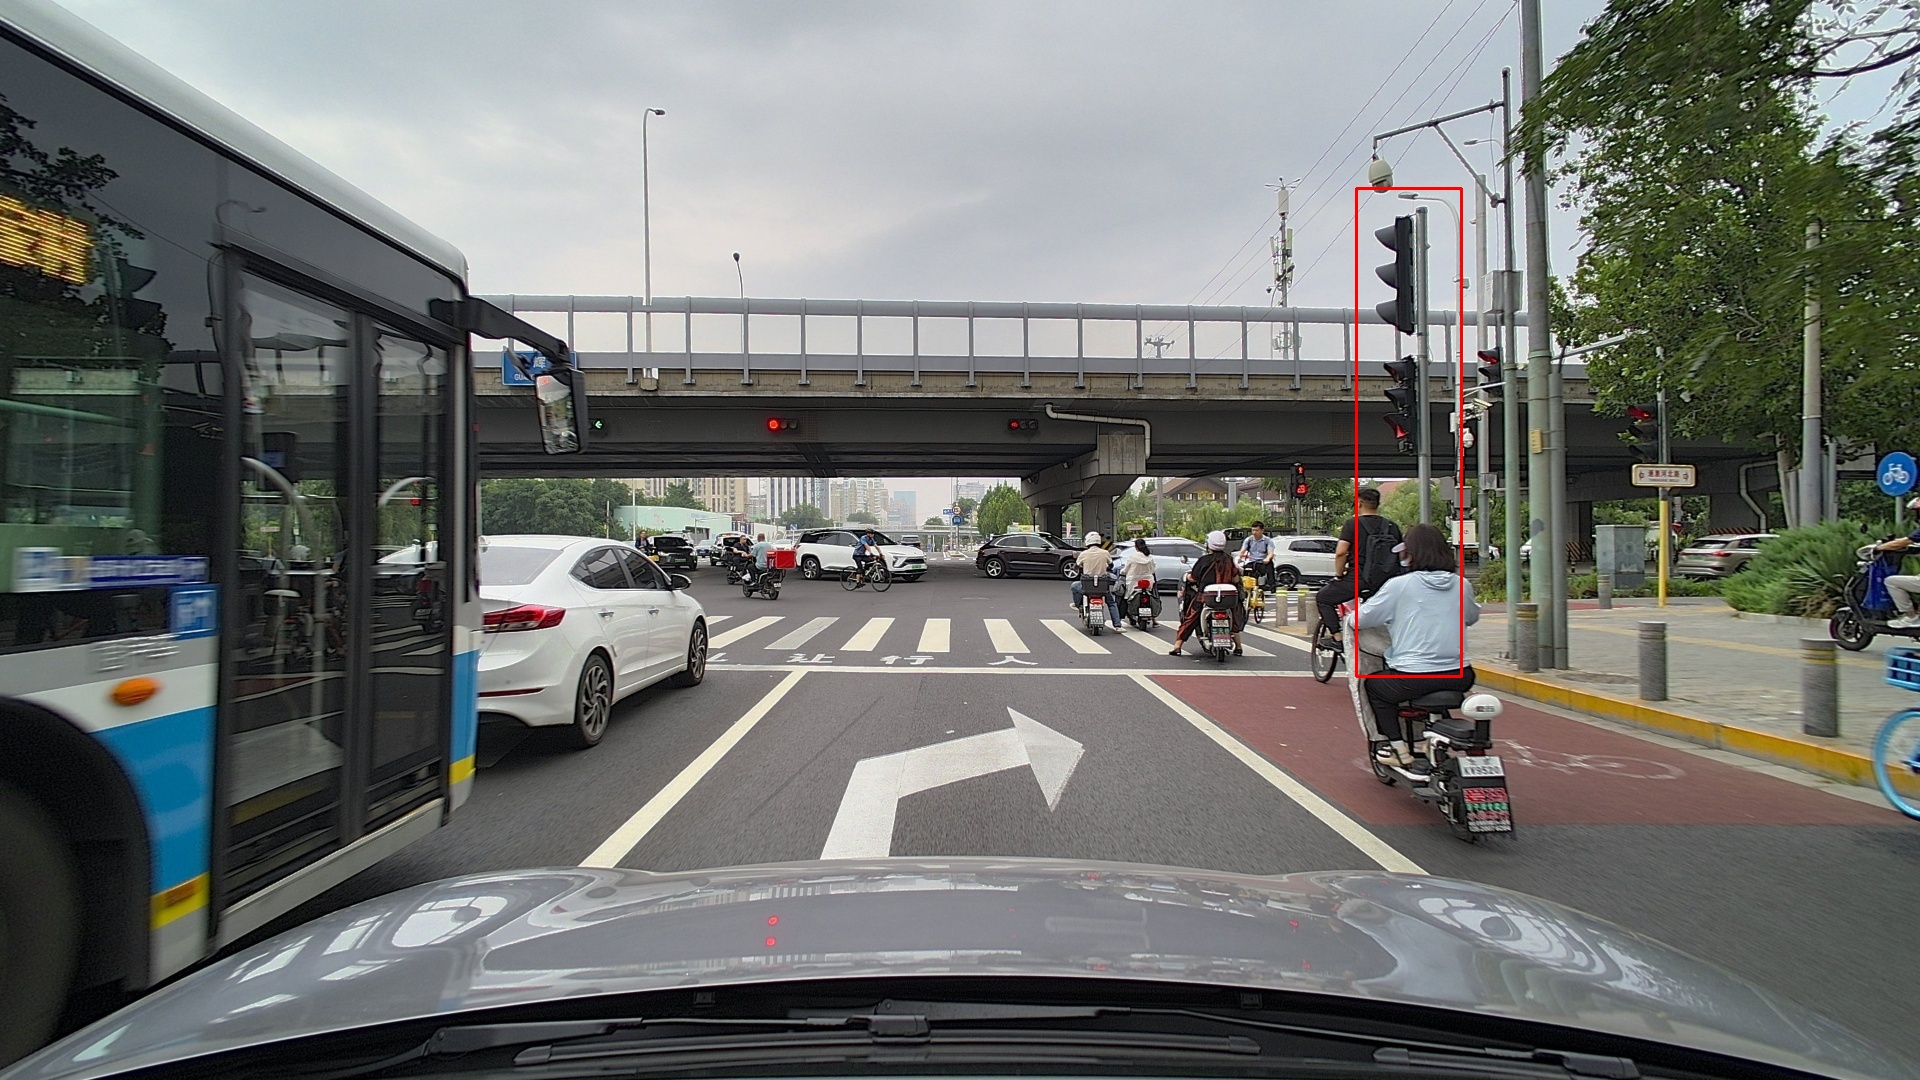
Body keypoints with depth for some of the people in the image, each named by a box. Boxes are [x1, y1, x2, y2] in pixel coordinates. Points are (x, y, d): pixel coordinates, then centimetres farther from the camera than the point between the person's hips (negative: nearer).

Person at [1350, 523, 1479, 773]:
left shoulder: (1399, 585, -8)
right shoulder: (1461, 584, 4)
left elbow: (1360, 620, -3)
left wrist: (1351, 611, 19)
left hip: (1413, 678, -5)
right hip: (1459, 677, 5)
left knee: (1374, 686, 23)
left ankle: (1398, 747, 13)